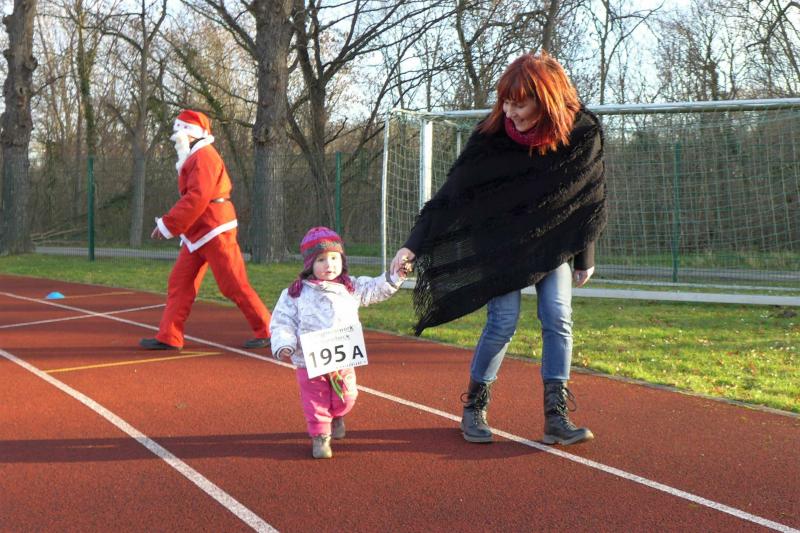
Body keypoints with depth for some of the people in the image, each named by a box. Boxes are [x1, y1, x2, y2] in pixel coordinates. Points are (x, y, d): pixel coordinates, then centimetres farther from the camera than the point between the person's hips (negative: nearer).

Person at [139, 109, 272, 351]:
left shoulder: (204, 156, -14)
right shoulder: (193, 158, 18)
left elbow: (197, 198, -23)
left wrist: (168, 224, -21)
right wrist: (170, 223, 11)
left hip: (214, 232, -10)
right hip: (196, 234, 10)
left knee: (234, 285, -5)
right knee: (180, 282, 6)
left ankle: (265, 331, 5)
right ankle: (169, 337, 7)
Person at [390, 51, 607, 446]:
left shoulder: (583, 134, -15)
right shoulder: (490, 137, -19)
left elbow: (589, 198, -1)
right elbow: (451, 193, -16)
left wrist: (585, 257, 3)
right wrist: (413, 246, -22)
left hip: (552, 243, 2)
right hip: (499, 243, -2)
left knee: (558, 319, -7)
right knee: (503, 323, -9)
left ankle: (556, 417, 0)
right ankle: (474, 408, 9)